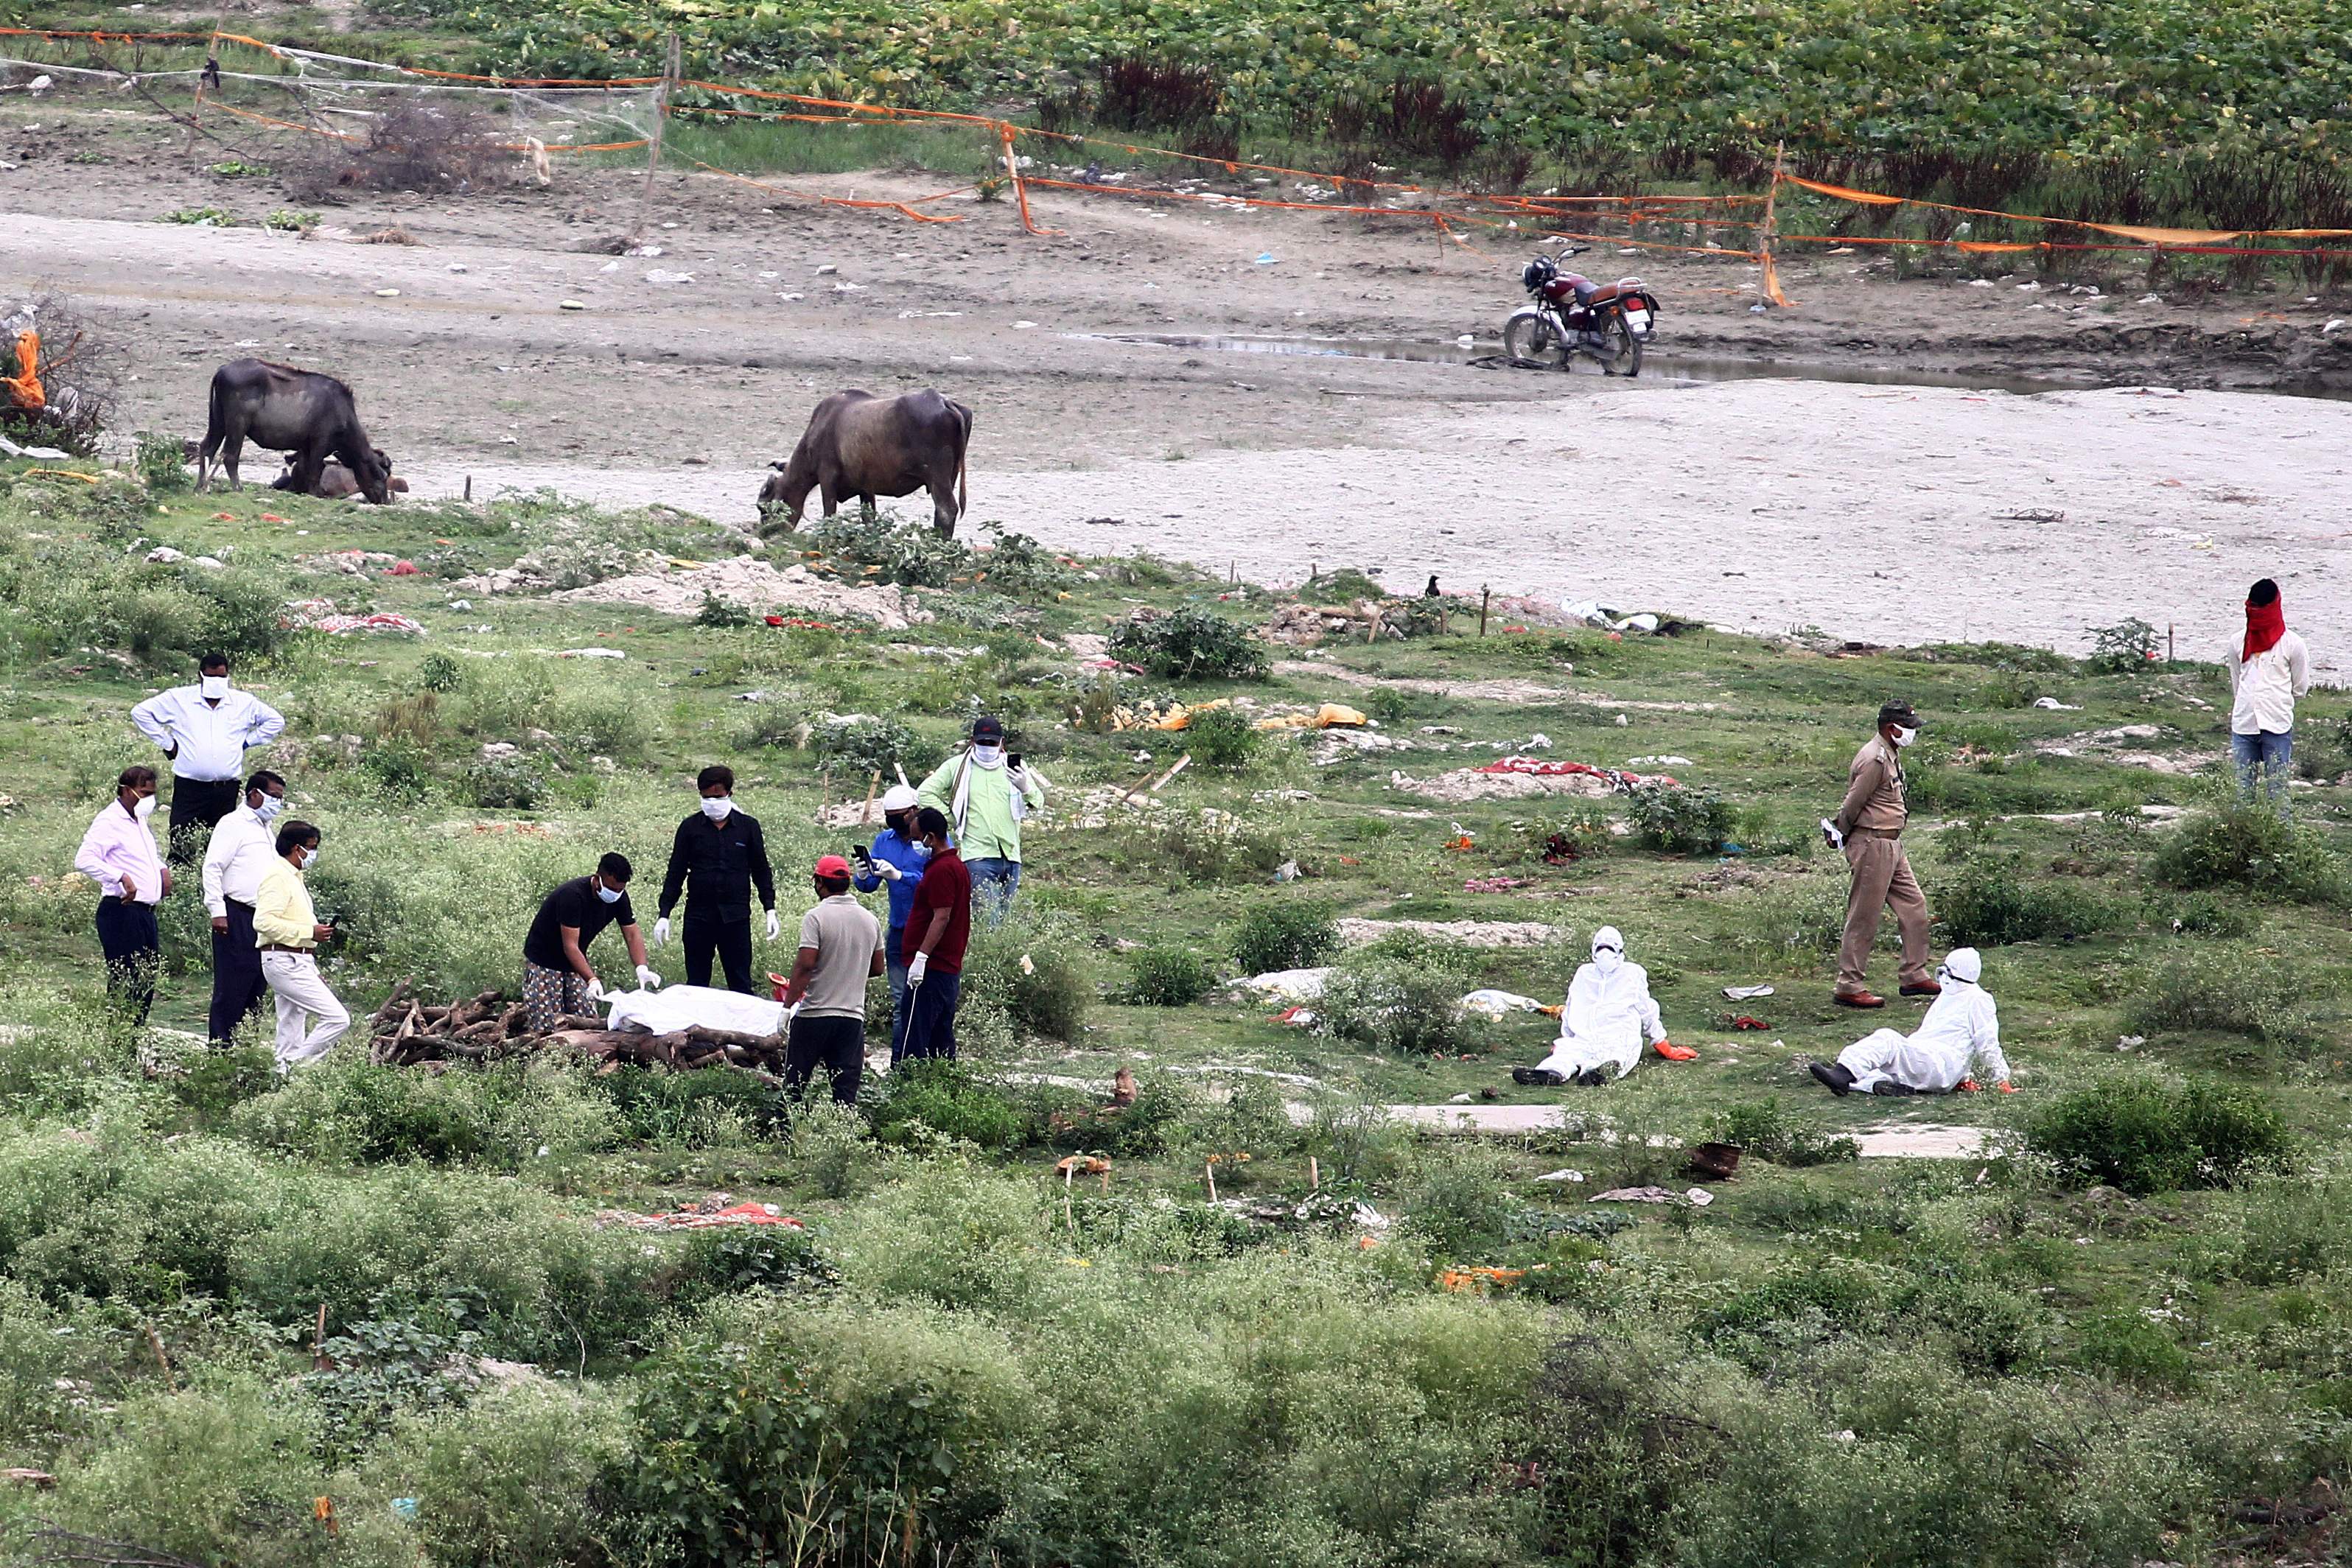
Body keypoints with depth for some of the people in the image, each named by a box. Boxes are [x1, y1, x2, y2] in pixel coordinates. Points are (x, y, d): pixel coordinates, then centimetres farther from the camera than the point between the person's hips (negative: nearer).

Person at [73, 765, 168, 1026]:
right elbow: (85, 859, -24)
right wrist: (121, 877, -31)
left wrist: (163, 868, 19)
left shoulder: (140, 822, 21)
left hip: (145, 913, 10)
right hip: (122, 911, -10)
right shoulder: (110, 822, -10)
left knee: (147, 981, 9)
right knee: (125, 982, -11)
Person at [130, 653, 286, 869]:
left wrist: (248, 741, 11)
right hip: (189, 786, -2)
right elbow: (141, 713, 8)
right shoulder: (179, 699, 4)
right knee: (182, 848, -9)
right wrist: (166, 743, 4)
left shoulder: (244, 703, 9)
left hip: (226, 789, 2)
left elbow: (276, 721, 21)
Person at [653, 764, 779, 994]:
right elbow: (675, 873, 8)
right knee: (696, 983, 4)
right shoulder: (691, 827, 5)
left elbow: (761, 871, 12)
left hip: (736, 916, -1)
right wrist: (664, 914, 1)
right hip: (699, 916, 1)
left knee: (741, 983, -1)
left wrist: (770, 910, 4)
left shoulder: (748, 826, 6)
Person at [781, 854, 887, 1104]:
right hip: (854, 1015, 4)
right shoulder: (870, 920, 7)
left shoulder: (816, 917, -12)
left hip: (815, 1014, -4)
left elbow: (805, 965, -19)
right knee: (846, 1089, 3)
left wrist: (788, 1004, -13)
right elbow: (877, 968, 16)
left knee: (795, 1083, 7)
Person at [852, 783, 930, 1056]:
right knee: (900, 1002, 5)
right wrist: (864, 875, -12)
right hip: (898, 930, 5)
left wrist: (898, 876, -28)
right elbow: (869, 887, 10)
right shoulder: (884, 840, 11)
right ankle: (898, 1062, 7)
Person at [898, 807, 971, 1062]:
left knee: (912, 1040, -11)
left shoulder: (941, 870, -15)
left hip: (932, 969, -10)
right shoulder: (956, 865, 17)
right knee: (941, 1040, 12)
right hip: (950, 969, 10)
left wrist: (921, 956, -23)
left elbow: (942, 917, -21)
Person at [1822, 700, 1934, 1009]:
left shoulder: (1891, 756, 13)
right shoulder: (1875, 760, -20)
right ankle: (1849, 987, 0)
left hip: (1891, 844, 10)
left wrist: (1839, 829, 10)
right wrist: (1841, 834, -3)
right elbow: (1854, 803, -16)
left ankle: (1914, 977, 20)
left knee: (1913, 906, 13)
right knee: (1864, 917, -5)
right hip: (1872, 844, -10)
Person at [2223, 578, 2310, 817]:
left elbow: (2300, 687, 8)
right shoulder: (2239, 644, 11)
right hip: (2243, 726, 4)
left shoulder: (2292, 645, 0)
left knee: (2278, 788, -4)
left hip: (2277, 727, -4)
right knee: (2243, 788, 4)